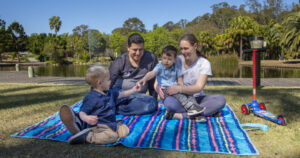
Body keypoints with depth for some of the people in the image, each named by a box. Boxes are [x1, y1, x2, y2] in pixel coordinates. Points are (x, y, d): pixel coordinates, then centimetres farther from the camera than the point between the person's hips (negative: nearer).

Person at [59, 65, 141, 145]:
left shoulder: (110, 93, 14)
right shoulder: (91, 98, -11)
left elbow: (120, 94, 30)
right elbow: (82, 112, -14)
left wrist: (133, 90, 32)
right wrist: (86, 118, -36)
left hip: (111, 123, 9)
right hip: (97, 125, -9)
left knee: (124, 131, -13)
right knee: (112, 136, -34)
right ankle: (87, 136, -19)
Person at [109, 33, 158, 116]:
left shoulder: (151, 59, 0)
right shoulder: (119, 61, -3)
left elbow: (153, 83, 8)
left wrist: (154, 100, 11)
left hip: (138, 97, 1)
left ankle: (116, 109, -28)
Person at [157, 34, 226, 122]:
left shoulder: (204, 63, -4)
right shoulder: (177, 60, -2)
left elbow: (199, 87, -16)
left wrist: (179, 88, -33)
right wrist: (158, 87, -24)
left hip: (197, 99, 1)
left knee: (221, 100, -26)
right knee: (169, 101, -35)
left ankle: (181, 115, -30)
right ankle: (208, 111, -29)